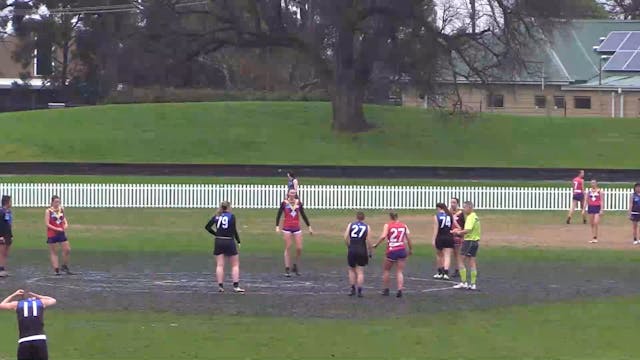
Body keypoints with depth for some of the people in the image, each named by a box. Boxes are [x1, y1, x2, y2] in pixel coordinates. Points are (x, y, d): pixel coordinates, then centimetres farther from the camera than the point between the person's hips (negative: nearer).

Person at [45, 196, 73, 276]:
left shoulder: (61, 210, 5)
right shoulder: (48, 211, -10)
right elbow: (47, 224, -13)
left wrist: (66, 224, -2)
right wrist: (57, 229, -20)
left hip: (61, 233, 5)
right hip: (52, 234, -5)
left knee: (67, 250, 0)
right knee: (53, 252, 2)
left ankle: (65, 267, 17)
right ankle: (56, 270, 4)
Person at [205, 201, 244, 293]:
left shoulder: (217, 216, 6)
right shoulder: (231, 216, -6)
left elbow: (207, 227, 3)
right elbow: (234, 230, -11)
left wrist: (216, 234, 12)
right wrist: (238, 241, -1)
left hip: (218, 242, 4)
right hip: (229, 241, -4)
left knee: (220, 265, 6)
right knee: (235, 265, 5)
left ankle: (220, 286, 3)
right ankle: (236, 286, -2)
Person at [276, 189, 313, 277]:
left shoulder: (298, 203, 5)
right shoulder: (284, 203, -3)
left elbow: (303, 215, 12)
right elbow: (279, 215, -1)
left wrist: (309, 227, 12)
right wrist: (277, 226, -11)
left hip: (297, 228, 3)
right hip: (287, 228, -3)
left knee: (299, 248, -3)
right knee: (287, 248, -3)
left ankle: (296, 266, 19)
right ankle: (287, 269, 1)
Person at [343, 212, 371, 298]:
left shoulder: (350, 225, 5)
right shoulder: (367, 227, 1)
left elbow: (346, 238, -3)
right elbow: (368, 241, -6)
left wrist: (349, 246, 12)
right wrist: (369, 252, 3)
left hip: (352, 251, 1)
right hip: (362, 251, -1)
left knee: (352, 270, 17)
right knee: (360, 272, 4)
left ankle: (353, 289, 14)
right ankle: (359, 291, 0)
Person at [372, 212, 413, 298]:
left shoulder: (388, 225, -3)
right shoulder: (403, 226, 6)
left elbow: (383, 236, -18)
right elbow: (408, 238, 8)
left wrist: (376, 245, -7)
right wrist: (411, 249, 20)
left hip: (392, 251, -2)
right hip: (402, 250, 2)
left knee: (386, 270, 17)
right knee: (400, 272, 5)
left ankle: (386, 290, 21)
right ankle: (400, 290, -9)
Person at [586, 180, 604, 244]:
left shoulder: (599, 191, -2)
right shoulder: (589, 191, 9)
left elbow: (602, 201, -4)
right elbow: (586, 200, 12)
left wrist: (601, 210, -11)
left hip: (597, 208, -4)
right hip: (590, 207, 4)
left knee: (596, 223, -15)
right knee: (592, 224, 6)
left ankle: (595, 238, -9)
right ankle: (593, 238, 13)